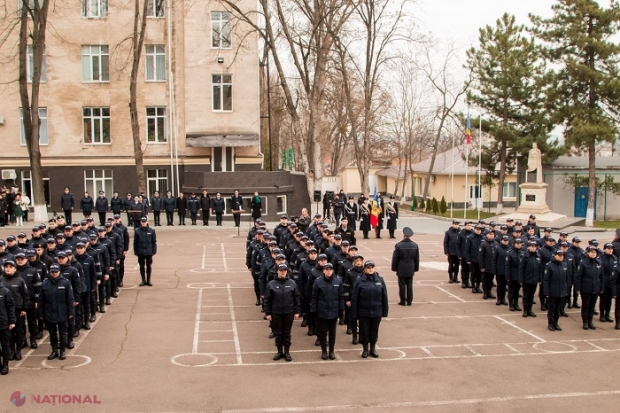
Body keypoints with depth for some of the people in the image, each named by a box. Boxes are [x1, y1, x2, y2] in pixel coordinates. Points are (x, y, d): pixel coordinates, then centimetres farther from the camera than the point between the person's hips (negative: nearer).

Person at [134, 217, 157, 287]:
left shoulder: (151, 231, -3)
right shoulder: (137, 231, -3)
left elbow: (154, 242, 1)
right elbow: (135, 242, 1)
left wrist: (154, 251, -3)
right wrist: (136, 251, -1)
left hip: (149, 252, 0)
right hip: (140, 252, 0)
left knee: (149, 266, 8)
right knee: (142, 266, 8)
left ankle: (148, 280, 18)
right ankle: (143, 280, 17)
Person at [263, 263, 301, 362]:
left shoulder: (292, 283, -2)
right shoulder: (271, 284, -5)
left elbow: (296, 298, 3)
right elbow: (267, 300, -2)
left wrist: (297, 311, 0)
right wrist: (267, 313, -4)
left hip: (289, 313, 1)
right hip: (276, 313, 0)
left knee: (287, 333, 10)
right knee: (278, 333, 9)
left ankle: (287, 352, 21)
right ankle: (280, 352, 22)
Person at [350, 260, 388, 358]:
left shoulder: (380, 280, 0)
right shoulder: (359, 281, -8)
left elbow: (384, 297, 4)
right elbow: (354, 298, -7)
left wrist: (385, 311, 4)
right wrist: (354, 314, -8)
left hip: (376, 312, 2)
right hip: (363, 312, -2)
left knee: (374, 330, 13)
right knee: (364, 331, 9)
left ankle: (373, 349, 31)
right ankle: (365, 349, 26)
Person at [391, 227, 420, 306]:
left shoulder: (398, 246, -14)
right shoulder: (415, 246, -2)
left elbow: (395, 258, -8)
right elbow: (417, 259, 6)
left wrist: (394, 268, 4)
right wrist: (416, 268, 16)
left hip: (401, 270, -3)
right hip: (410, 270, 3)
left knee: (402, 285, 4)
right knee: (410, 285, 9)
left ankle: (403, 301, 8)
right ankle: (409, 301, 13)